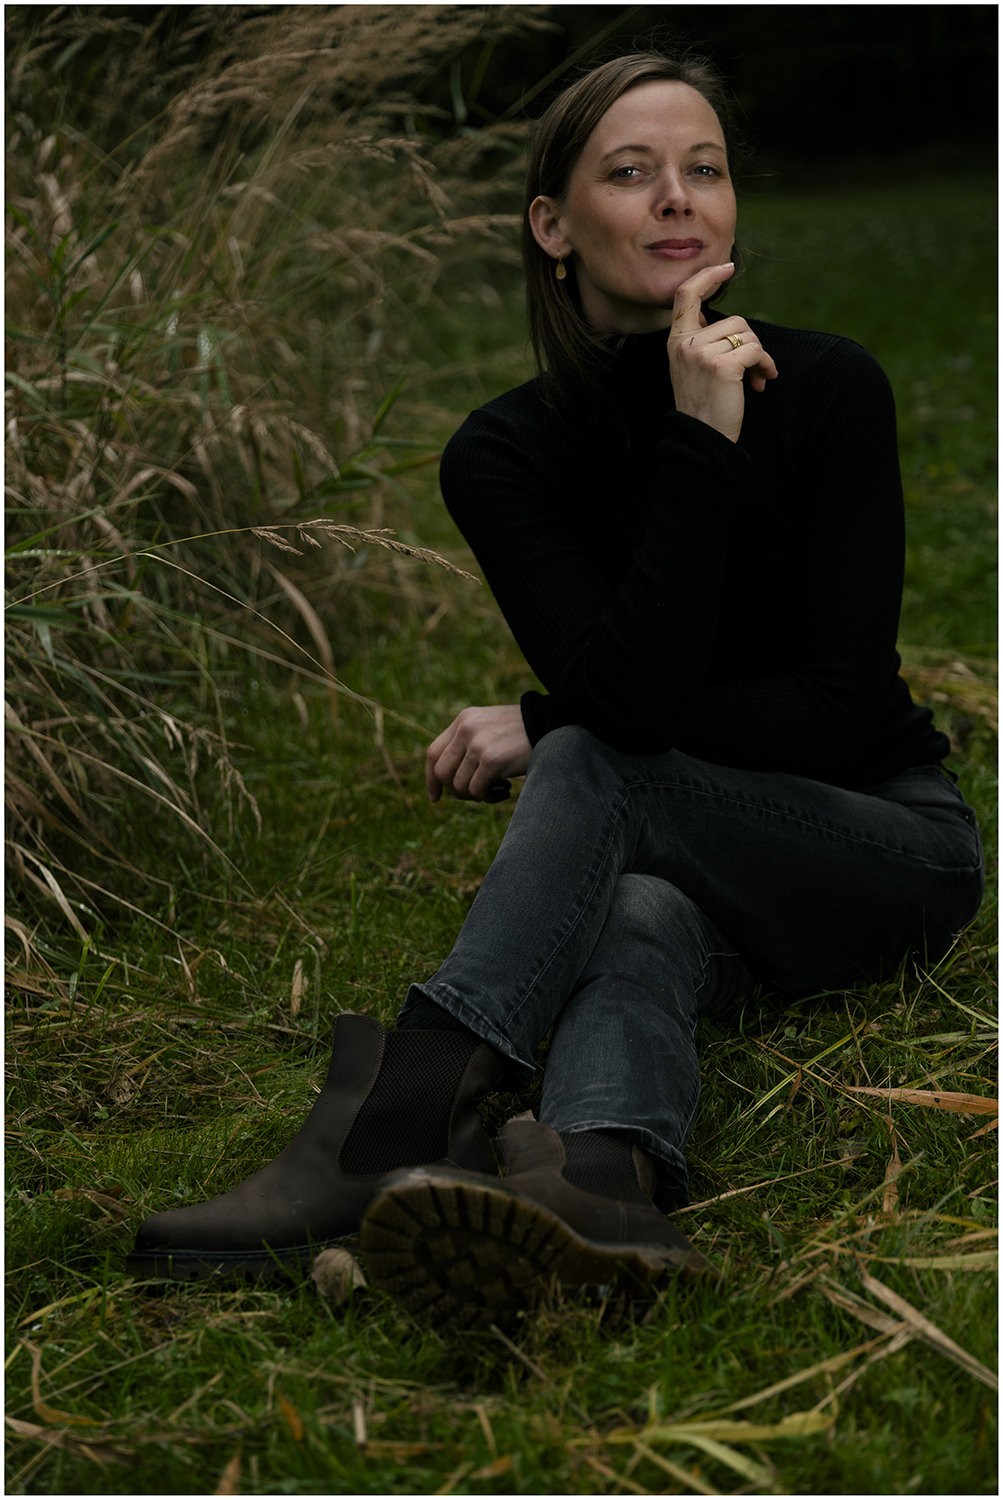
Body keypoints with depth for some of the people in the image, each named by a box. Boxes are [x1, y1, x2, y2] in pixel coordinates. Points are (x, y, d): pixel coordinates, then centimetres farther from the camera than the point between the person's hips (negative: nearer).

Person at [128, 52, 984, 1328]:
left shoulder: (827, 388, -13)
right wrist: (700, 446, -31)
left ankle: (394, 1116, -52)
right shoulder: (506, 454, -8)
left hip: (885, 842, -2)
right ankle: (605, 1188, -67)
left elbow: (842, 706, -16)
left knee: (601, 765, -31)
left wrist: (545, 738, -18)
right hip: (690, 884, 2)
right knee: (639, 922, -36)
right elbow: (635, 689, -22)